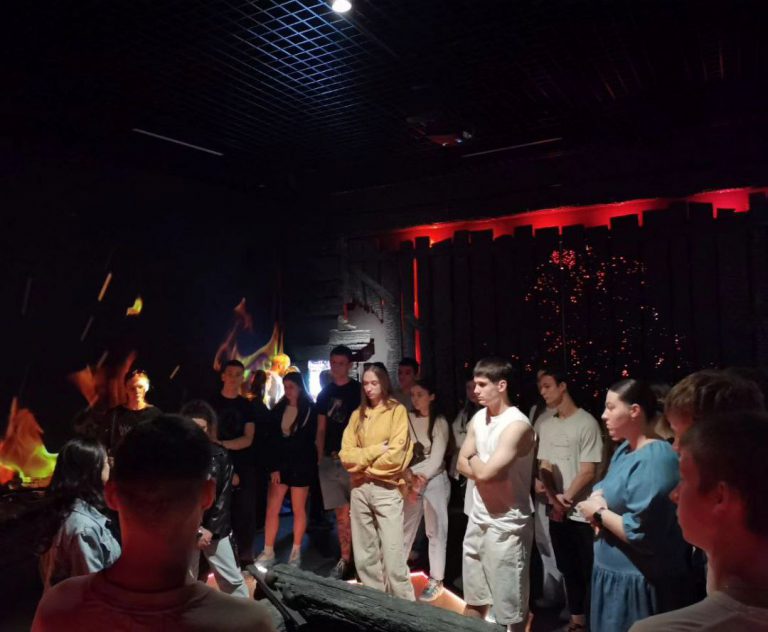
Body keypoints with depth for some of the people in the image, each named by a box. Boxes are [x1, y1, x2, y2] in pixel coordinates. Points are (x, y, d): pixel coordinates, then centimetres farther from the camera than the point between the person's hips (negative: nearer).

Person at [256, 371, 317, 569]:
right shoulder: (278, 409, 7)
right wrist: (274, 467, -6)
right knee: (272, 508, -2)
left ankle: (296, 553, 15)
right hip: (279, 463, 3)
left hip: (300, 465, -3)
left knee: (298, 509, 4)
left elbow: (309, 439, 0)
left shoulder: (310, 409, 0)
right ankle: (268, 553, 6)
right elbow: (273, 440, 2)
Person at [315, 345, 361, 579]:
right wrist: (320, 456, 11)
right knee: (342, 512, 8)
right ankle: (345, 560, 16)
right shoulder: (325, 394, 14)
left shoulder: (359, 390, 1)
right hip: (330, 459, 4)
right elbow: (321, 429, 17)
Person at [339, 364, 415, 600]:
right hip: (359, 489, 5)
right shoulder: (358, 414, 11)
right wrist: (375, 450, -11)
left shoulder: (397, 410, -3)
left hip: (386, 489, -5)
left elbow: (395, 455, -12)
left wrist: (362, 460, -2)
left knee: (393, 557, -5)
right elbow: (346, 454, 2)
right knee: (364, 556, 12)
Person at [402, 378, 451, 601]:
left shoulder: (440, 422, -6)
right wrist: (409, 478, -10)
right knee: (405, 529, 9)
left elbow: (436, 459, -9)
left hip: (434, 481, -3)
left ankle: (436, 580, 16)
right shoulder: (407, 419, 2)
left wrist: (420, 479, -11)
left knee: (435, 531, 5)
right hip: (411, 481, 3)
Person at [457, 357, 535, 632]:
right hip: (478, 519, 8)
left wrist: (474, 459, -4)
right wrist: (483, 467, -12)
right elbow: (462, 464, 7)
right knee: (473, 599, 23)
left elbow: (485, 472, -25)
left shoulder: (517, 425, -21)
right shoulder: (478, 418, 6)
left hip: (506, 525, -8)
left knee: (510, 608, 8)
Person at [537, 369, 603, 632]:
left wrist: (566, 499, -7)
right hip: (556, 512, 6)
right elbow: (544, 467, 8)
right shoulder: (545, 425, 7)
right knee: (568, 569, 16)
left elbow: (588, 472, -12)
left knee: (588, 570, 4)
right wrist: (554, 499, -6)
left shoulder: (586, 423, -11)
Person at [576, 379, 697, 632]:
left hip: (641, 583, -9)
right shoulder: (625, 448, 6)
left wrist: (599, 513, -16)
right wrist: (598, 500, -5)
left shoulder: (655, 459, -25)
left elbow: (641, 533, -30)